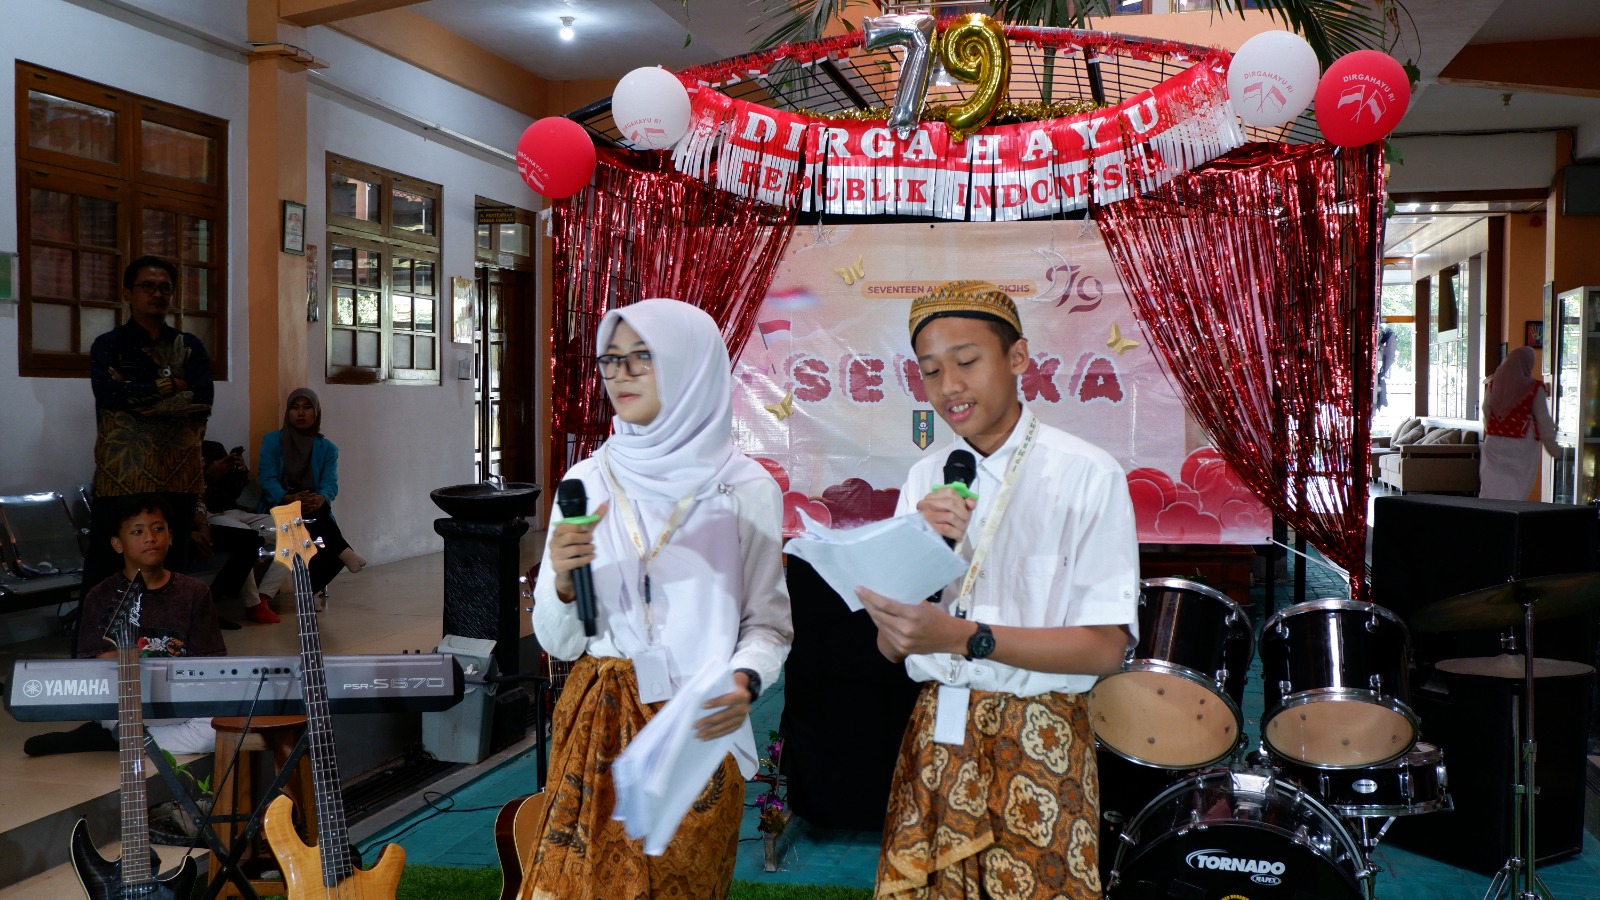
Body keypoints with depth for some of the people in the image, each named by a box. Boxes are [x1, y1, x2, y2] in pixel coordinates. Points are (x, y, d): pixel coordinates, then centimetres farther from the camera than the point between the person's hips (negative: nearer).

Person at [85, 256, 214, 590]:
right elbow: (108, 394, -13)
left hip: (178, 478, 2)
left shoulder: (190, 346, 12)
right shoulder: (107, 345, 7)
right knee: (105, 578, -3)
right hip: (120, 478, -2)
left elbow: (202, 400, -5)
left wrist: (134, 393, -9)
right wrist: (169, 385, -8)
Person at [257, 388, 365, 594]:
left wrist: (320, 499, -35)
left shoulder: (327, 448, 10)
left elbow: (330, 484, -7)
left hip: (314, 511, 2)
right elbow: (267, 479, -10)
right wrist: (289, 498, -34)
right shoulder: (272, 440, 5)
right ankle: (343, 551, -42)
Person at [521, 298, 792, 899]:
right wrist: (563, 581, -17)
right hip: (596, 726, 2)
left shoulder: (746, 488, -7)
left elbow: (768, 621, -3)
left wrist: (744, 682, -23)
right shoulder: (588, 481, 1)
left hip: (697, 733, -2)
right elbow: (559, 642, 2)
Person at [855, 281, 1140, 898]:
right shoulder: (926, 480, 5)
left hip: (1038, 740, -4)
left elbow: (1106, 647, -13)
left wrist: (963, 637, -23)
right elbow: (891, 644, 3)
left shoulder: (1086, 474, -10)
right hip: (934, 732, 4)